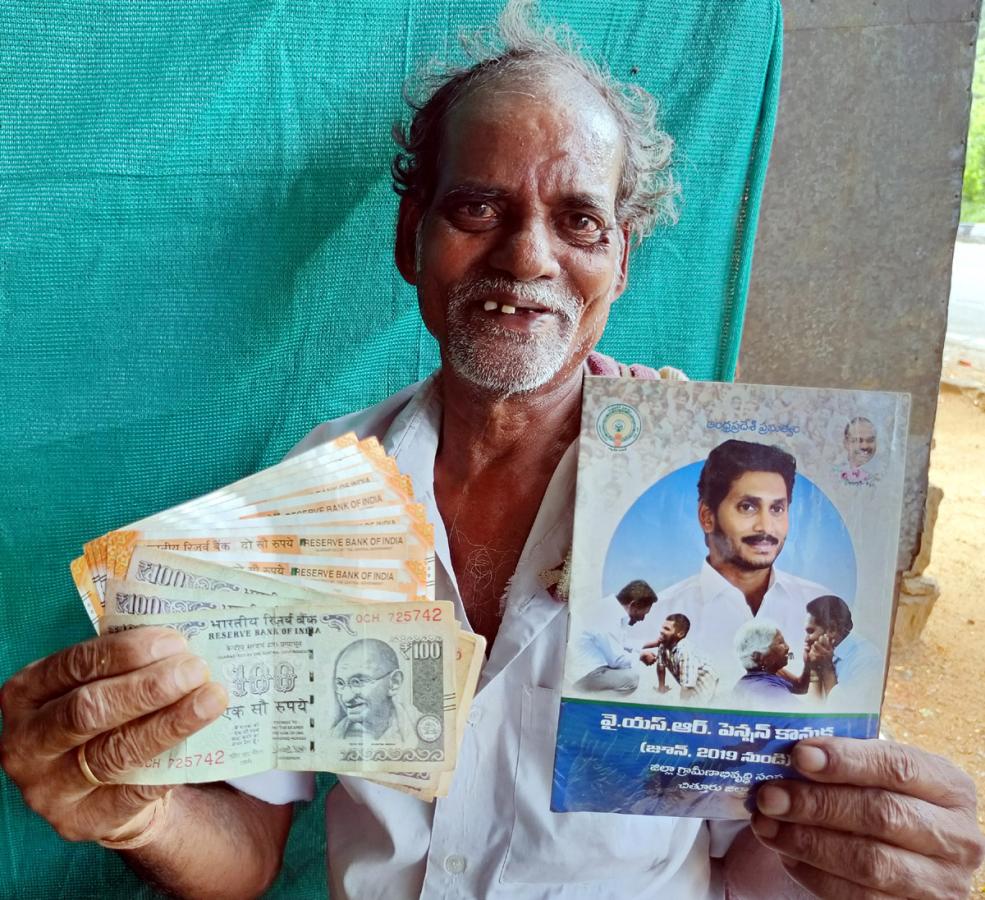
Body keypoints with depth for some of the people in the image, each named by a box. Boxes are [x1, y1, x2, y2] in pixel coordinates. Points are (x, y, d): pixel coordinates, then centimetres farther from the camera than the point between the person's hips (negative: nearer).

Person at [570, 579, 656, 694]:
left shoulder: (614, 606, 3)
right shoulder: (609, 619, -26)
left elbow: (623, 640, 18)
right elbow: (617, 660, -21)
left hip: (597, 663, 10)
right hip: (585, 674, -10)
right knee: (632, 678, -25)